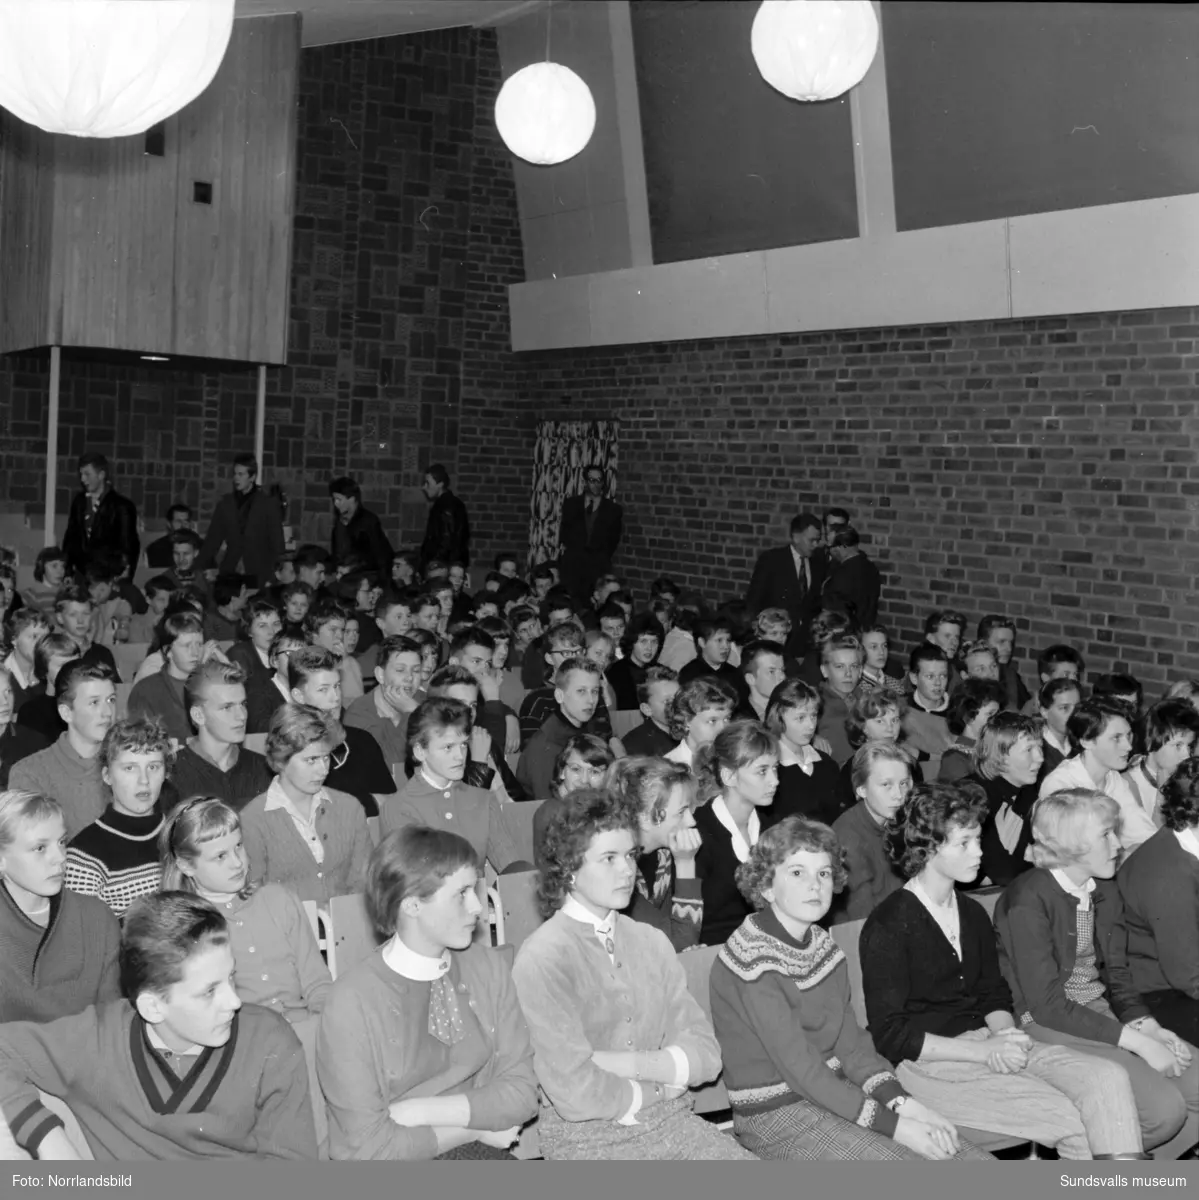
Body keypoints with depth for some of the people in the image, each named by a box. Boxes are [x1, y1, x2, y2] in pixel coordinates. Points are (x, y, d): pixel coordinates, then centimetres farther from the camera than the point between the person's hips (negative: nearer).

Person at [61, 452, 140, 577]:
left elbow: (128, 548, -4)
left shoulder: (122, 506, -6)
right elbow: (71, 537, 15)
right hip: (79, 573, 4)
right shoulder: (79, 501, 9)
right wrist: (67, 570, 7)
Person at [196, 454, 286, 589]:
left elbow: (277, 544, 0)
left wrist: (273, 579, -7)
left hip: (258, 577, -3)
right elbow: (212, 540, 11)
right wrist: (198, 571, 2)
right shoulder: (225, 504, 10)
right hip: (229, 575, 3)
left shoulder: (269, 504, 0)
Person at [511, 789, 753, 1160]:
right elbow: (576, 1094, -16)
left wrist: (627, 1064, -12)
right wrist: (660, 1086, -1)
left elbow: (705, 1054, 4)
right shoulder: (541, 958, -11)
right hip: (589, 1139, -5)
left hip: (672, 1121, 6)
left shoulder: (651, 941, 9)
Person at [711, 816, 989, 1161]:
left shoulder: (823, 945, 9)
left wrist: (902, 1103, -13)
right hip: (777, 1113, -7)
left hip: (836, 1092, 7)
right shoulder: (752, 958, -17)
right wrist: (893, 1126, -20)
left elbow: (852, 1042, 4)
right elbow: (800, 1068, -20)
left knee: (975, 1156, -5)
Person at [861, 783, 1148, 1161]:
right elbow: (890, 1035, -12)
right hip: (928, 1059, -7)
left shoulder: (973, 913, 13)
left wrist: (1006, 1033, -6)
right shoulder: (887, 928, -10)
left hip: (987, 1042, 7)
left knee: (1109, 1079, -17)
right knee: (1076, 1121, -23)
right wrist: (985, 1051, -17)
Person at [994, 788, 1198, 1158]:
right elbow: (1047, 1004, -19)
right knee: (1163, 1107, -22)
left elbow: (1116, 976, 13)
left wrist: (1149, 1027, -8)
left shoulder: (1105, 892, 8)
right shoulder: (1028, 900, -17)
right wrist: (1137, 1042, -20)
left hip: (1101, 1014, 8)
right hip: (1048, 1027, -8)